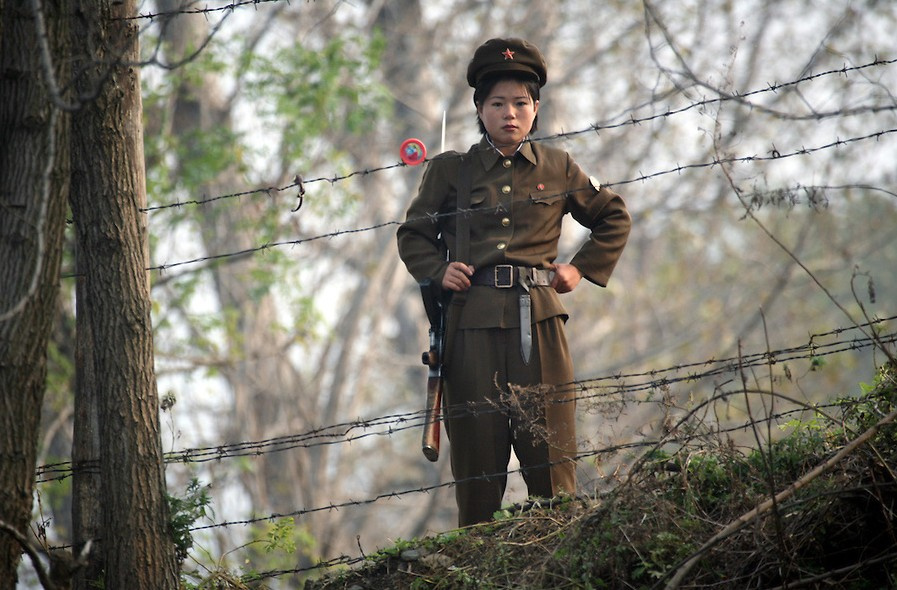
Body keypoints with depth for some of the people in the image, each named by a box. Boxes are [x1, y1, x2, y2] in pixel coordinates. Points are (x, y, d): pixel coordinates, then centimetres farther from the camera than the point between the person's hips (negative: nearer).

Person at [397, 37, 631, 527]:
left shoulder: (557, 169, 13)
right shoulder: (450, 171, 10)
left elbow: (614, 218, 27)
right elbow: (412, 234, 21)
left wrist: (582, 268, 14)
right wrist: (438, 269, 2)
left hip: (539, 323, 1)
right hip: (473, 324, -1)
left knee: (551, 452, -5)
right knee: (475, 461, -3)